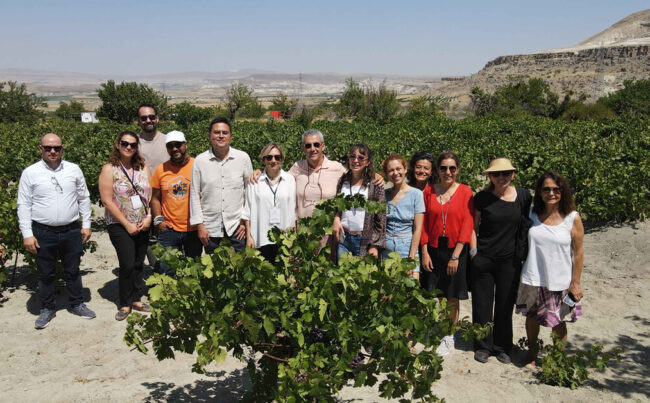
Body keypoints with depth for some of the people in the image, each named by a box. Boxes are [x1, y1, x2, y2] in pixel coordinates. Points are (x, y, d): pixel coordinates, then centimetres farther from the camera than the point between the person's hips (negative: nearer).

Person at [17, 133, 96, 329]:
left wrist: (86, 225, 5)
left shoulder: (74, 170, 3)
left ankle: (76, 304, 29)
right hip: (43, 232, -1)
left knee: (73, 270, 14)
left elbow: (84, 198, 10)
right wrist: (27, 234, -6)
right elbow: (24, 205, -2)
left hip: (72, 230, 2)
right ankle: (47, 309, 25)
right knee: (45, 274, 10)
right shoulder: (30, 173, -3)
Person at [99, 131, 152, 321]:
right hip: (120, 226, -4)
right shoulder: (109, 169, -5)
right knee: (127, 265, -7)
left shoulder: (143, 168, 8)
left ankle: (136, 299, 24)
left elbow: (151, 195, 9)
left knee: (139, 264, 10)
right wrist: (127, 224, -12)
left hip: (143, 226, 4)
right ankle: (125, 304, 9)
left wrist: (149, 217, -6)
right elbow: (107, 201, -10)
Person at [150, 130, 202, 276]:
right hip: (168, 230, 1)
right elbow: (155, 198, 11)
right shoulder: (161, 170, 4)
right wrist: (158, 219, -2)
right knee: (167, 271, 2)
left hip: (194, 230, -1)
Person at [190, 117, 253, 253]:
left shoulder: (243, 158, -1)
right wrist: (200, 225, -1)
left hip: (236, 226, 0)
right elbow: (194, 195, 2)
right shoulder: (200, 161, -1)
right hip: (210, 228, 0)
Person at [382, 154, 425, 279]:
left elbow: (417, 228, -5)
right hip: (386, 249, 3)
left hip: (407, 248, -2)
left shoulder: (416, 194, -2)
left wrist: (412, 258, -9)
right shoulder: (384, 194, 8)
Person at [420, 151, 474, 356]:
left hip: (454, 250, -2)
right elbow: (423, 224, 3)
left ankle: (449, 337, 21)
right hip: (433, 249, 2)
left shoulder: (465, 191, -4)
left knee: (452, 297, 6)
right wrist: (424, 252, -3)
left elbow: (467, 225, -7)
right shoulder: (429, 191, 3)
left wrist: (455, 256, -11)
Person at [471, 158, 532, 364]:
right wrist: (474, 251, -2)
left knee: (505, 305, 11)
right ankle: (483, 346, 25)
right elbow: (473, 226, 5)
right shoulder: (482, 198, -5)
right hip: (483, 260, -1)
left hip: (510, 261, 1)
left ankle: (502, 347, 29)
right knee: (482, 304, 7)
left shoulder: (523, 196, -2)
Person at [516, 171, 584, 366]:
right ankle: (532, 353, 39)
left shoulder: (572, 218, -8)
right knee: (532, 318, 16)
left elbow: (578, 252, -4)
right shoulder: (532, 213, -1)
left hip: (560, 282, -2)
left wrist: (576, 282, -5)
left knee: (558, 324, 8)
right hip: (533, 279, 3)